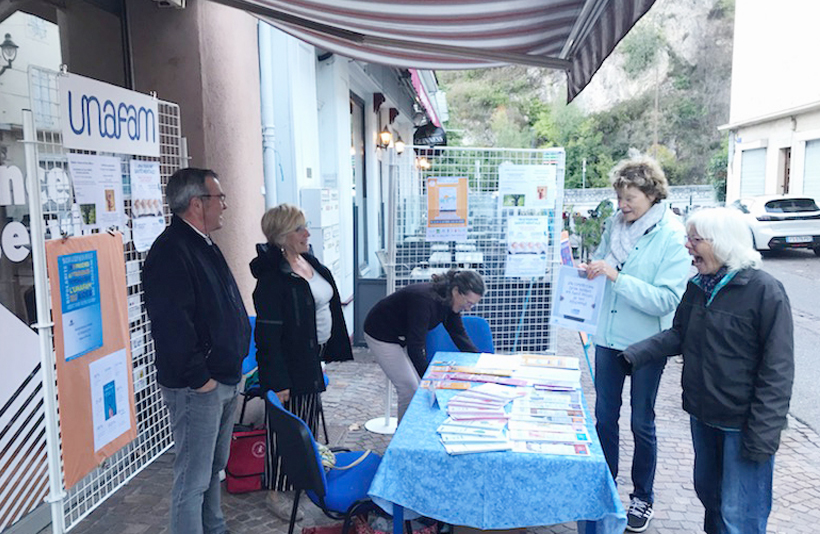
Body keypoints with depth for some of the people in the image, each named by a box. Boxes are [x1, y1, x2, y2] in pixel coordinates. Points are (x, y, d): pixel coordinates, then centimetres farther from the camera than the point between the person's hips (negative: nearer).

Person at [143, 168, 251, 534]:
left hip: (225, 379, 10)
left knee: (214, 467, 22)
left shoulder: (204, 245, 13)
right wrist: (199, 378, -21)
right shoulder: (171, 251, -19)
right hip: (197, 388, -10)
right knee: (193, 479, 1)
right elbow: (172, 325, -27)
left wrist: (234, 365, 17)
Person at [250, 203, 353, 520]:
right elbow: (268, 334, -22)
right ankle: (274, 492, 20)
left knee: (309, 421, 21)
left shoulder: (311, 263, 5)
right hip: (289, 364, -8)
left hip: (313, 356, 9)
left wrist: (332, 348, 17)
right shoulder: (272, 277, -21)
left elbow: (328, 304, 17)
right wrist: (277, 381, -23)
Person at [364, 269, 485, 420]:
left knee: (419, 386, 5)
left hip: (404, 336, 8)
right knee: (409, 388, -9)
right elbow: (415, 348, -35)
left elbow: (460, 336, 1)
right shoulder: (425, 300, -36)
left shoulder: (448, 302, -11)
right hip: (381, 335, -8)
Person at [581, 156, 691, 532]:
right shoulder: (615, 224, -2)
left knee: (641, 423, 12)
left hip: (646, 343, -4)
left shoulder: (672, 237, -17)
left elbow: (667, 299, -23)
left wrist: (617, 277, -29)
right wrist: (590, 269, -8)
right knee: (604, 416, 16)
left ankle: (643, 497, 33)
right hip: (609, 336, 5)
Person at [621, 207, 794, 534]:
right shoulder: (698, 286, 4)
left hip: (742, 422, -7)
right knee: (707, 491, 23)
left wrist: (763, 433, -18)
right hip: (702, 415, 7)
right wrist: (636, 354, -4)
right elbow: (679, 334, 12)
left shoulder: (764, 291, -18)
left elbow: (777, 369, -17)